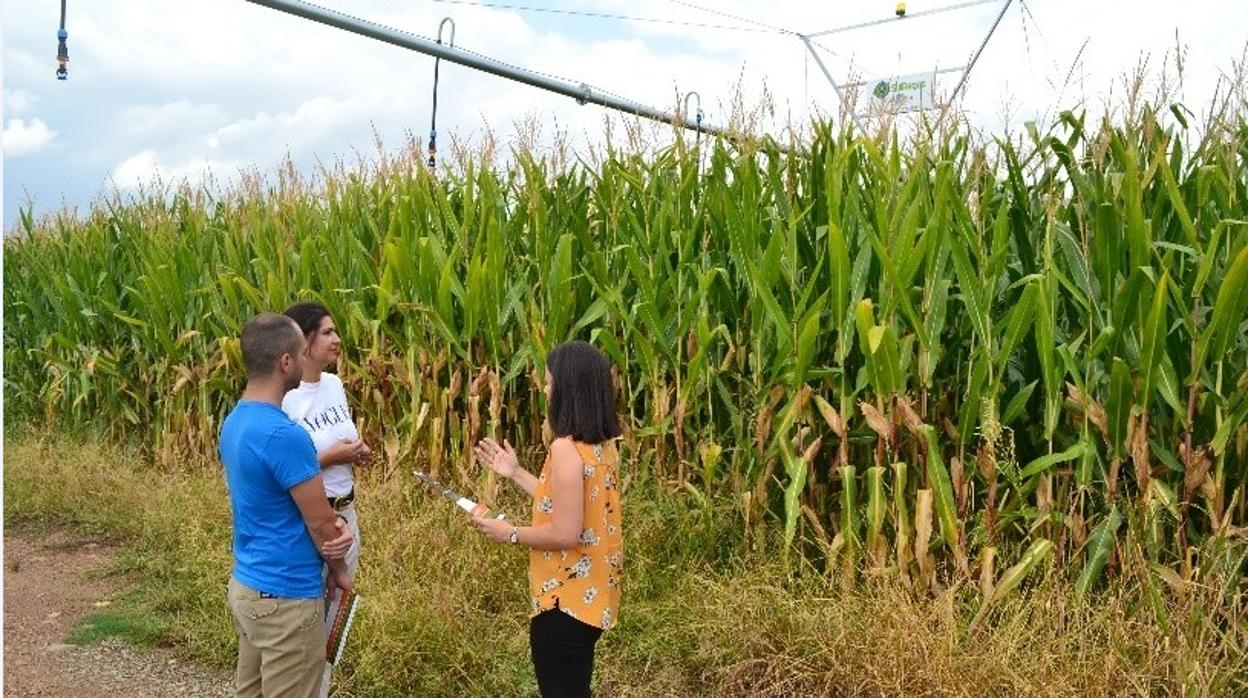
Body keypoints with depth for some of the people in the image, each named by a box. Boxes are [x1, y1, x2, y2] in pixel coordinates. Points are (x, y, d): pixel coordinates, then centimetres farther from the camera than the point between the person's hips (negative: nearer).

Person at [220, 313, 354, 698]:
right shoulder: (283, 434, -25)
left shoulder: (234, 422, 5)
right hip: (285, 598, -9)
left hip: (246, 585, 9)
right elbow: (319, 524, -15)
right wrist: (339, 571, 2)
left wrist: (333, 524, 0)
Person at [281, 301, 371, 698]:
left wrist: (357, 451, -2)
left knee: (335, 608, 19)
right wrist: (330, 457, -20)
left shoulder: (334, 384, 5)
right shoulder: (284, 397, -19)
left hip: (346, 512, 8)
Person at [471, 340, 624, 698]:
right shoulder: (603, 445, 4)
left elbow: (565, 533, -25)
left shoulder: (567, 449, -23)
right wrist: (515, 473, 17)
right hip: (591, 592, 9)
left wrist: (510, 533, -10)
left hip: (566, 600, -9)